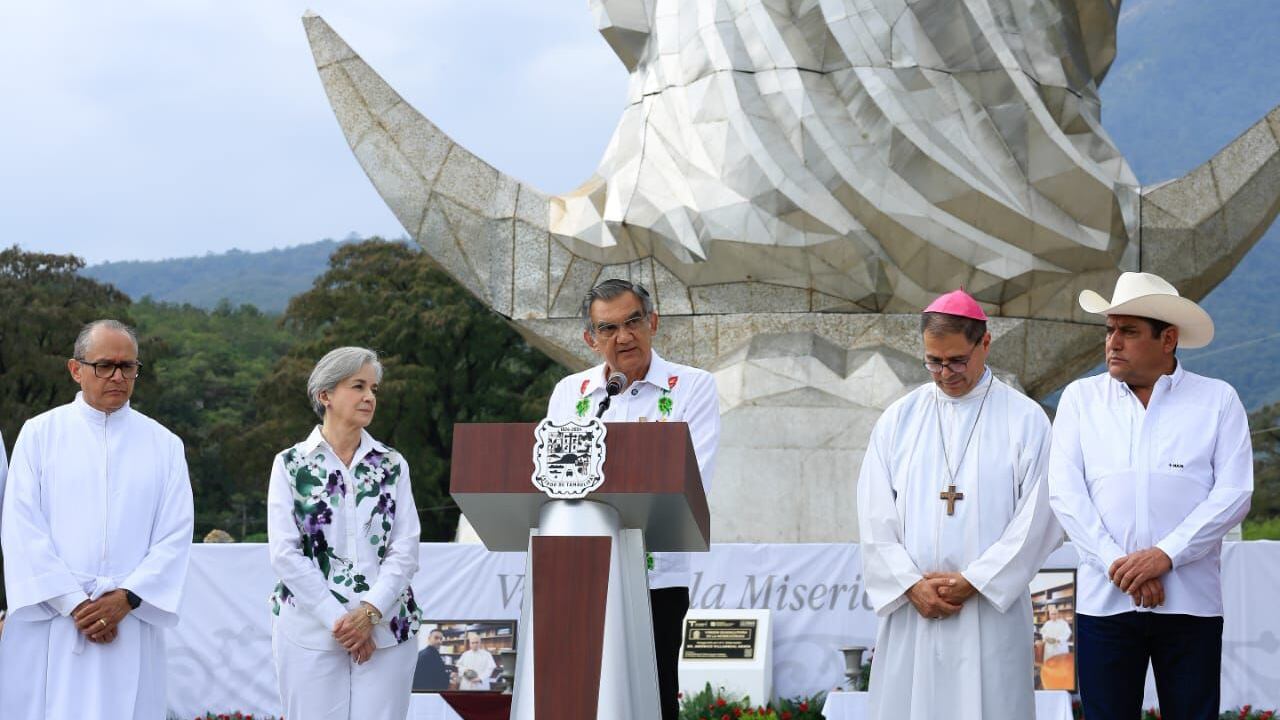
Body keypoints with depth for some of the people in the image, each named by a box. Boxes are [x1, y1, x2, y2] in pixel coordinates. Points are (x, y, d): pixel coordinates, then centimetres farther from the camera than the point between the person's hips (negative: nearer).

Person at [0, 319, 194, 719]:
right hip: (50, 623, -1)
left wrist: (127, 598, -10)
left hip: (130, 625, 1)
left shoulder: (164, 445, 9)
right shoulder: (39, 434, 5)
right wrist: (73, 603, -10)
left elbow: (176, 535, 3)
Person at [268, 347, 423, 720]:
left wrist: (370, 612, -12)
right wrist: (337, 620, -12)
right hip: (310, 632, -2)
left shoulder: (392, 465, 10)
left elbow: (405, 549, 2)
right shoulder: (291, 465, 3)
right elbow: (285, 552, -5)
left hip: (385, 630, 2)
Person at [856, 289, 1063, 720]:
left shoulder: (1025, 420, 1)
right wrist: (912, 585, -6)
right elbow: (875, 518, 5)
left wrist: (974, 582, -8)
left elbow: (1037, 520, -4)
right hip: (910, 609, 2)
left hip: (990, 610, -2)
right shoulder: (898, 420, 9)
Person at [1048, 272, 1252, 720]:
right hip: (1103, 600, 1)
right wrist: (1116, 563, -10)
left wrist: (1165, 555, -13)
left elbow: (1233, 495, -3)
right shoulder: (1081, 398, 9)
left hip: (1191, 603, -1)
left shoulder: (1217, 401, 4)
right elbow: (1065, 493, 2)